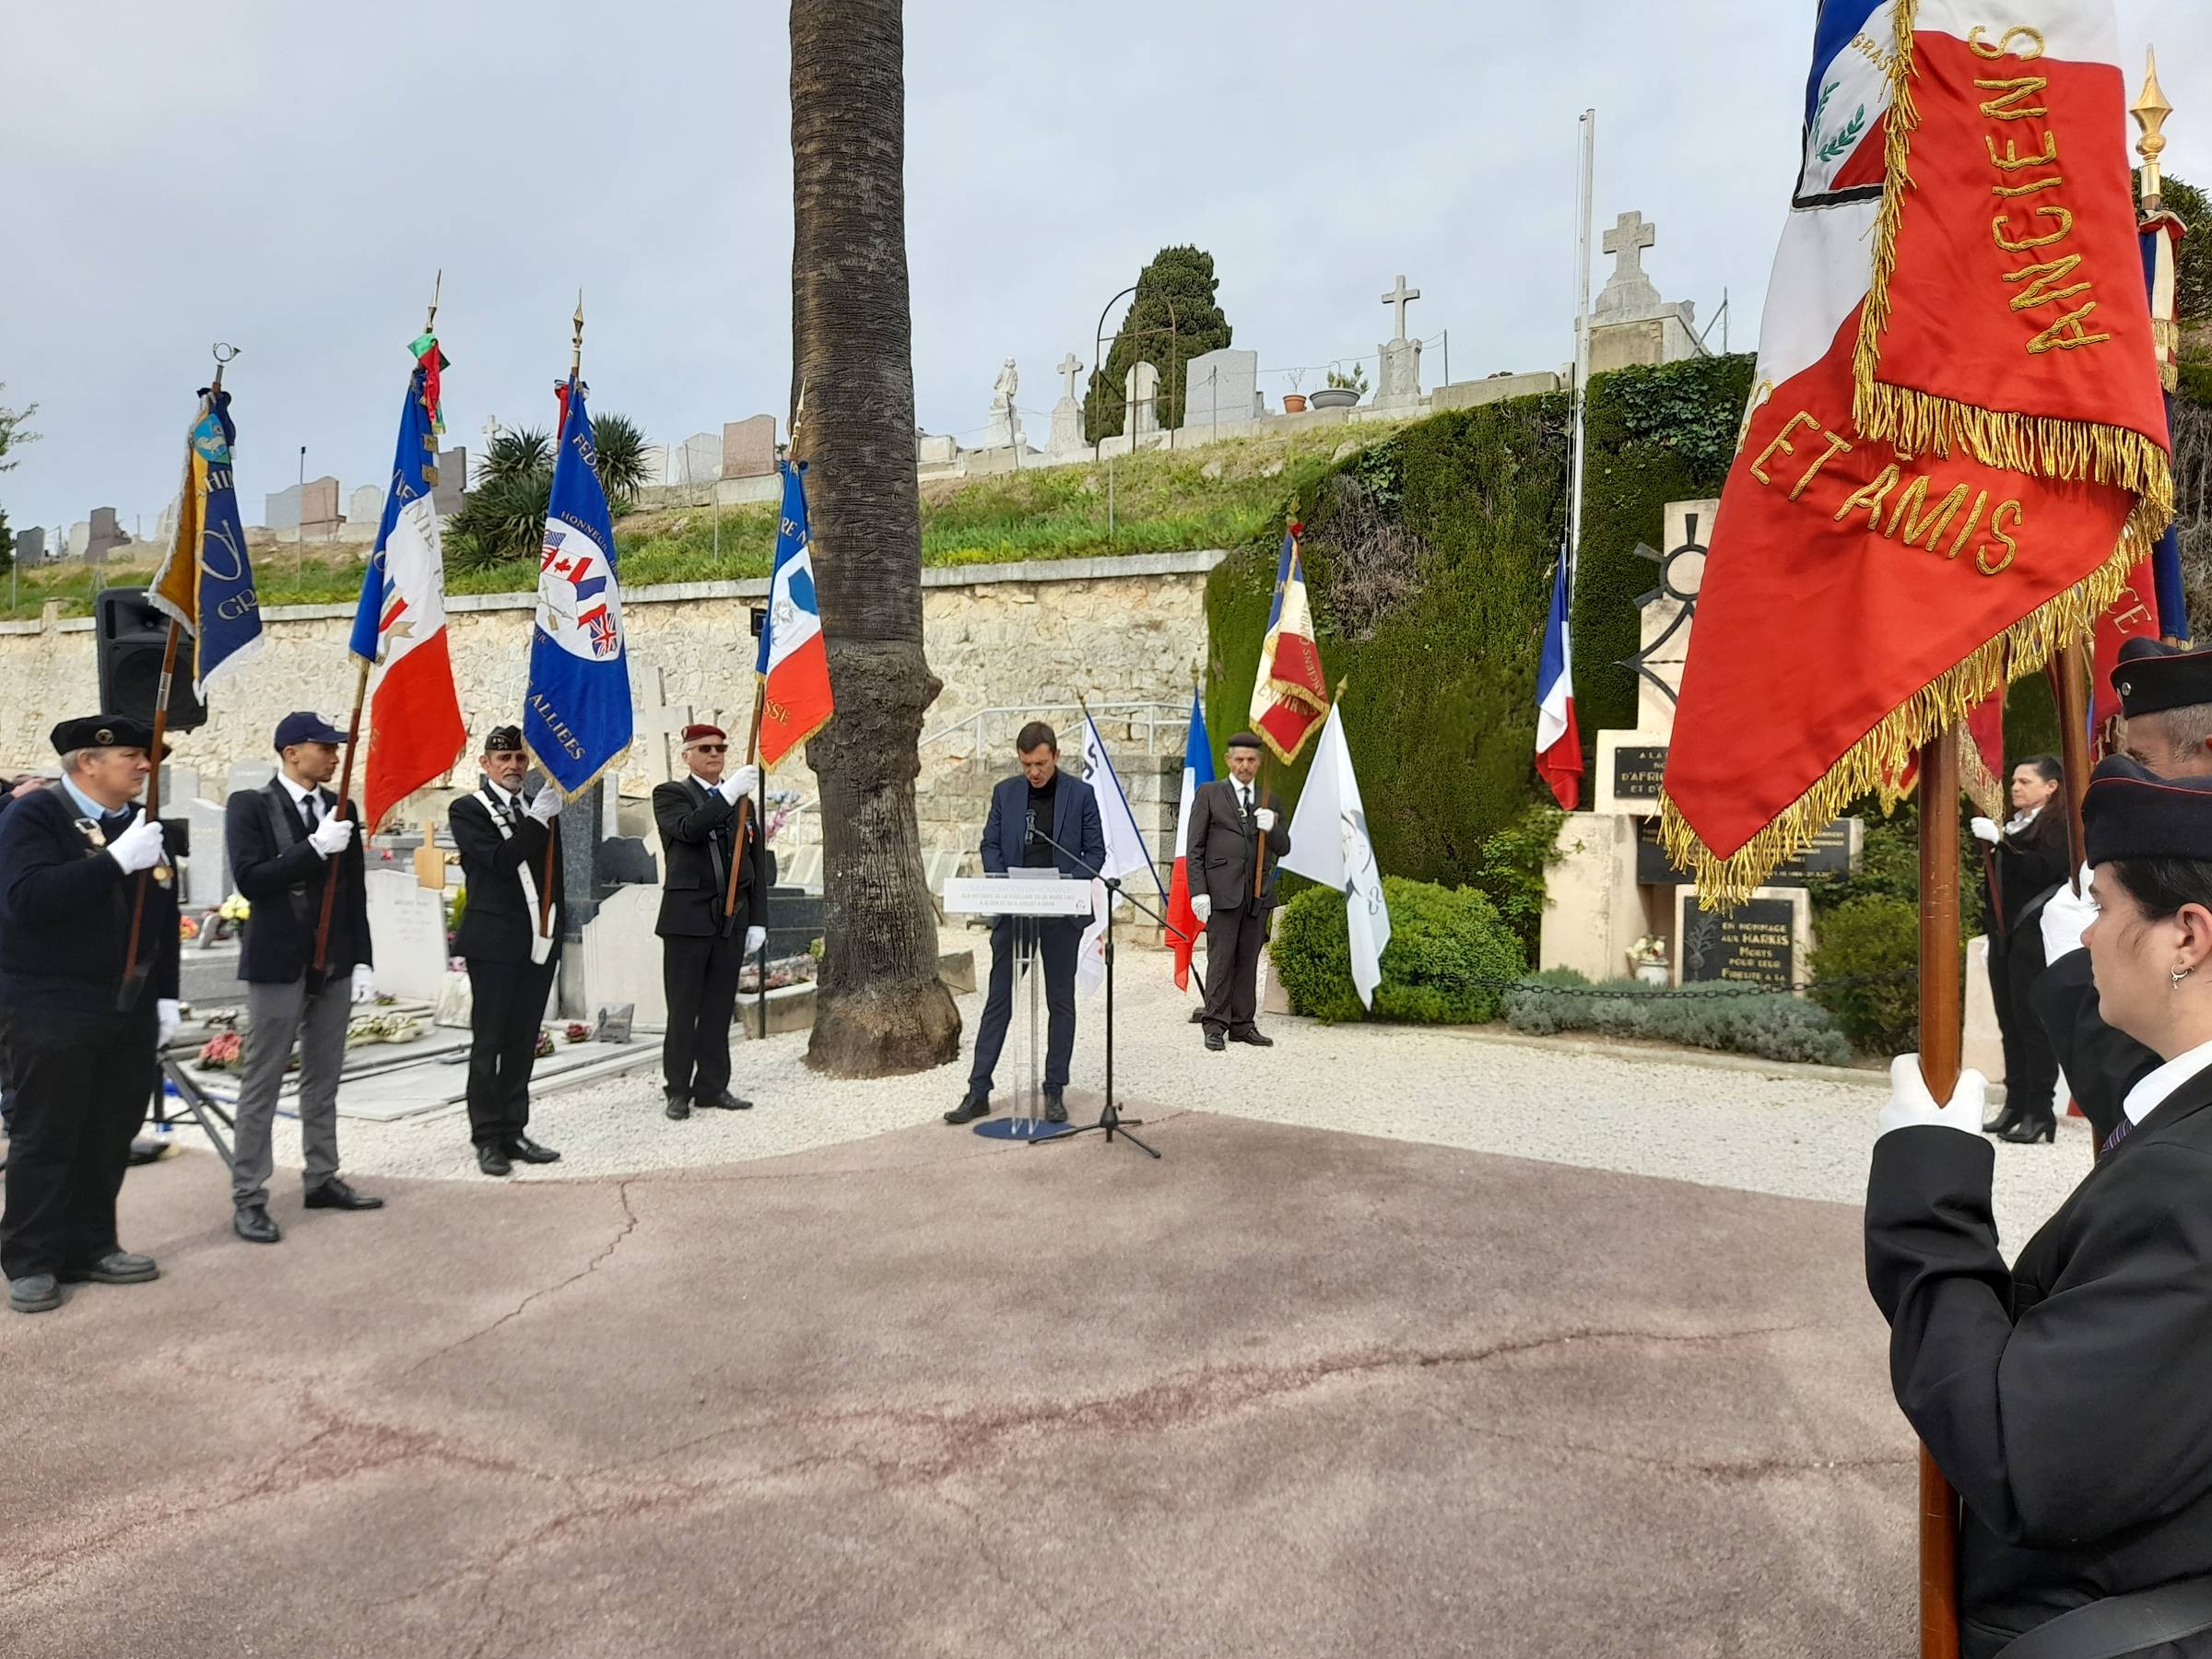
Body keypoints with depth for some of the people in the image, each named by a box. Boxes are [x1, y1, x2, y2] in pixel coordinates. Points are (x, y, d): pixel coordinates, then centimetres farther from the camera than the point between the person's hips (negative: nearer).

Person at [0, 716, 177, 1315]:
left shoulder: (141, 824, 10)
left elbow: (163, 916, 14)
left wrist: (165, 995, 11)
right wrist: (116, 860, -29)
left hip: (130, 1013, 6)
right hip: (51, 1013, -6)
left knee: (111, 1134, 10)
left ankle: (90, 1247, 22)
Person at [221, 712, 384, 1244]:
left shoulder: (341, 809, 9)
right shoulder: (250, 805, -4)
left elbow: (355, 892, 9)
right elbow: (250, 881, -15)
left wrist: (363, 961, 6)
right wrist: (315, 847, -20)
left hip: (335, 965, 5)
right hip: (278, 963, -5)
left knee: (323, 1080, 12)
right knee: (262, 1084, 1)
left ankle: (322, 1179, 22)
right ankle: (248, 1198, 7)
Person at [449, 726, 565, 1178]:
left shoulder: (540, 811, 14)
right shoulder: (467, 811, -1)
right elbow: (499, 861, -17)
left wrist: (556, 932, 16)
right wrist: (538, 820, -19)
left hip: (539, 942, 5)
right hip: (494, 943, -5)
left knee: (522, 1044, 9)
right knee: (488, 1044, 1)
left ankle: (513, 1132, 17)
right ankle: (488, 1139, 7)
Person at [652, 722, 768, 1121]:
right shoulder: (670, 795, 2)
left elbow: (756, 866, 15)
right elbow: (689, 829, -21)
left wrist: (757, 921, 9)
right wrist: (729, 794, -27)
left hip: (732, 920, 5)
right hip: (688, 918, -4)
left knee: (719, 1008, 8)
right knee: (683, 1008, 0)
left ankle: (712, 1087, 15)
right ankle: (677, 1090, 8)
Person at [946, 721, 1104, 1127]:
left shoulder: (1080, 793, -1)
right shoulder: (1005, 792, 6)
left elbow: (1095, 850, 0)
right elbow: (990, 845, 9)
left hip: (1061, 913, -1)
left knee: (1060, 1001, 7)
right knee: (998, 999, 3)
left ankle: (1054, 1092, 16)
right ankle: (978, 1091, 7)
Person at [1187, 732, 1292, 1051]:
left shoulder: (1270, 800, 15)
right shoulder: (1209, 794, 5)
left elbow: (1283, 848, 13)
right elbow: (1195, 847, 1)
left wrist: (1271, 827, -9)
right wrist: (1198, 891, -8)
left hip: (1258, 892, 4)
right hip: (1223, 890, -4)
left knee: (1248, 960, 7)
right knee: (1221, 959, -5)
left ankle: (1243, 1025, 14)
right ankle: (1215, 1025, 1)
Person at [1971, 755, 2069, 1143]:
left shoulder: (2059, 823, -5)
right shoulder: (2012, 823, 18)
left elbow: (2042, 869, -20)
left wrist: (1999, 841, -21)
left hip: (2034, 935, -8)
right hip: (2003, 934, 8)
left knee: (2033, 1022, -7)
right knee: (2009, 1022, 9)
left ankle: (2039, 1113, -3)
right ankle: (2015, 1105, 14)